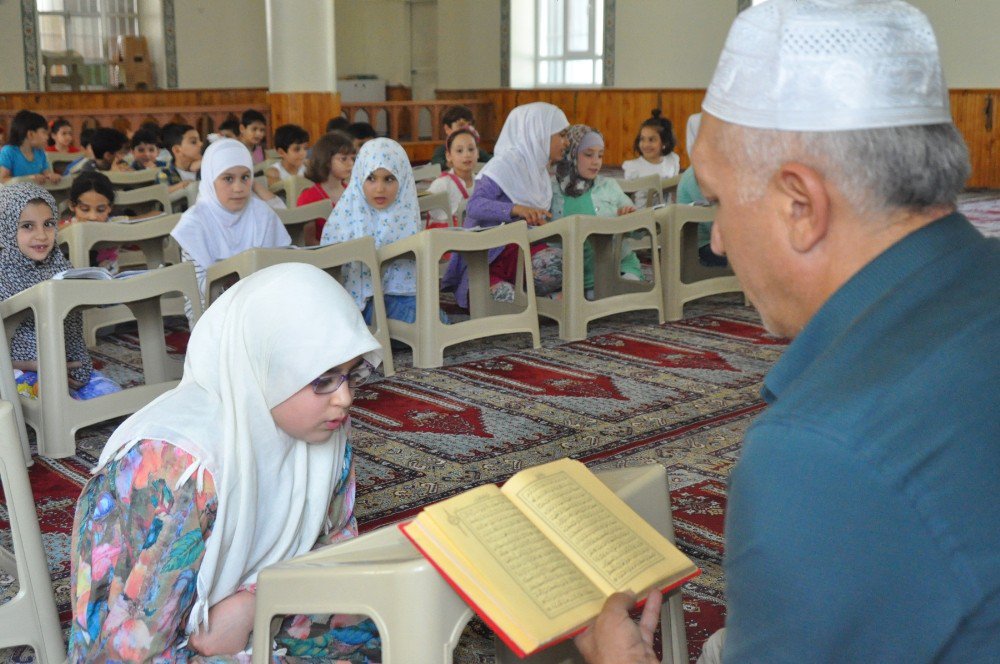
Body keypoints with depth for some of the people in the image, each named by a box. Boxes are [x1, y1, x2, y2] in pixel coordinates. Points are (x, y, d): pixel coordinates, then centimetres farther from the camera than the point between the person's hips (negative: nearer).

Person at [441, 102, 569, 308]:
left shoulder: (538, 168, 15)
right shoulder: (506, 165, -11)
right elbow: (473, 206, -26)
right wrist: (516, 209, -40)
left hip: (519, 248, 6)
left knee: (557, 261, -27)